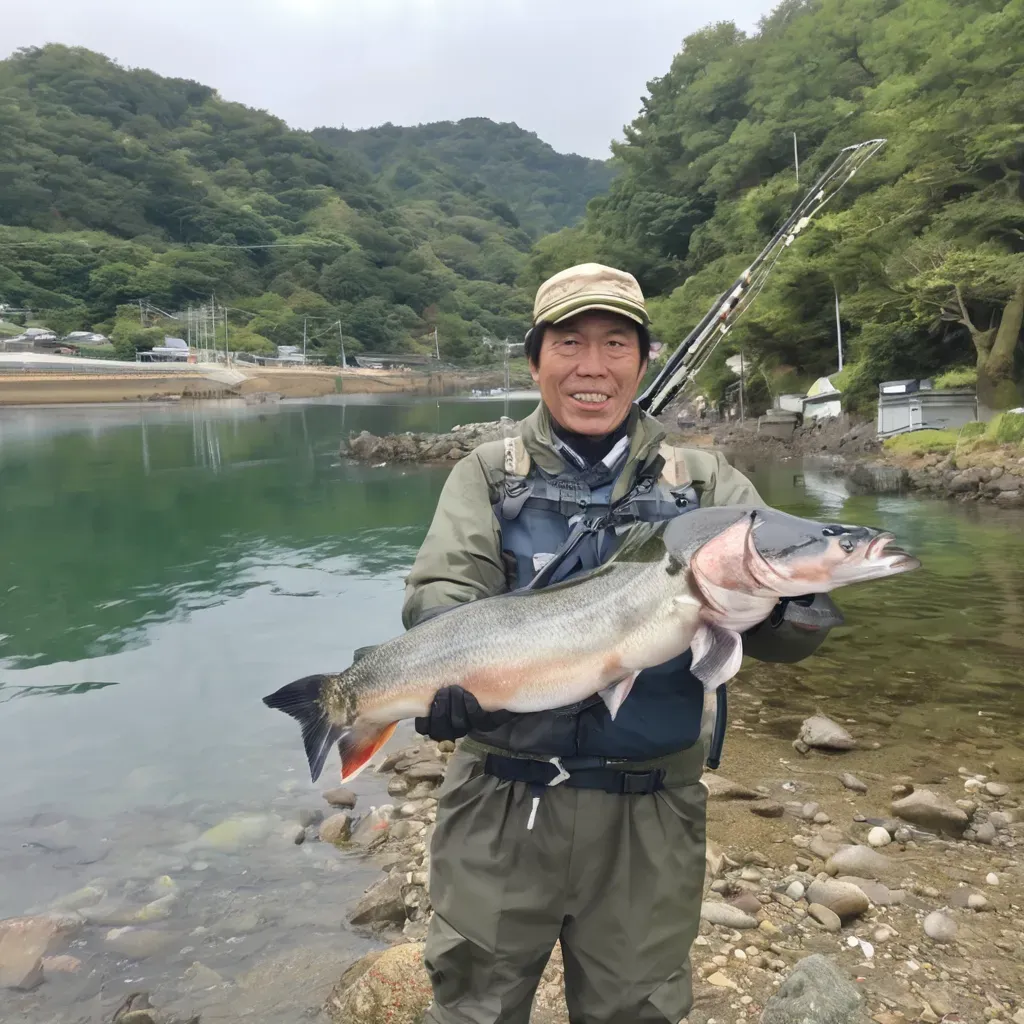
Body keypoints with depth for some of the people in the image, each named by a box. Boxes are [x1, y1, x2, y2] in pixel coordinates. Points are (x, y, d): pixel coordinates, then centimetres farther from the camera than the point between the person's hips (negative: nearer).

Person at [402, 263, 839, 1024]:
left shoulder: (703, 483, 2)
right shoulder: (487, 476, 2)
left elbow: (797, 622, -7)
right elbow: (441, 599, -11)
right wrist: (450, 679, -33)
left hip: (648, 816, 1)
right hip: (502, 804, 0)